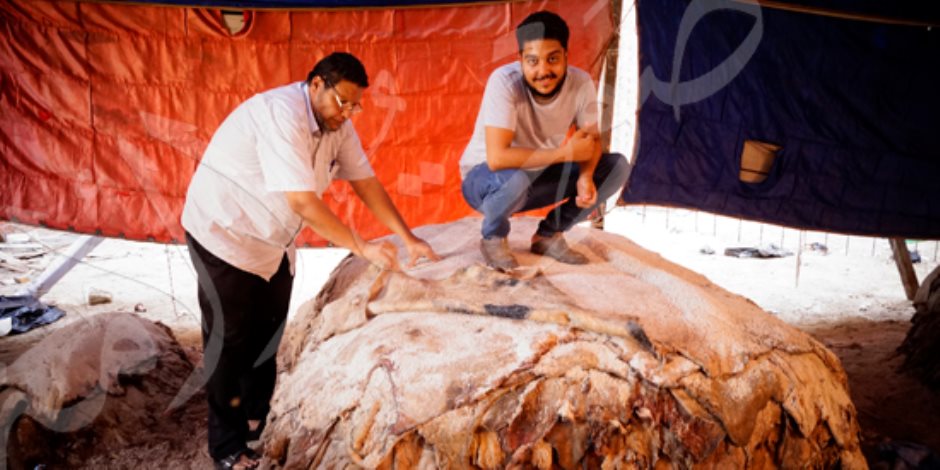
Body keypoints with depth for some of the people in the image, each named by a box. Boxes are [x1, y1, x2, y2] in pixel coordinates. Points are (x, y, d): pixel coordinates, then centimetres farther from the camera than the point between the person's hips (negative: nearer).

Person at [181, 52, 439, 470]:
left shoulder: (337, 123, -4)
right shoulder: (282, 114, -30)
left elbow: (365, 182, -3)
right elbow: (303, 201, -34)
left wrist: (408, 238, -9)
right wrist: (364, 248, -31)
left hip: (273, 241, 8)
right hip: (225, 235, -7)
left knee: (268, 335, 14)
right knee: (230, 341, 2)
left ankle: (259, 420, 33)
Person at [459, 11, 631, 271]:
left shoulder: (581, 83, -16)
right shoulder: (504, 81, -30)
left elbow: (593, 139, -3)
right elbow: (497, 157, -37)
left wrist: (586, 176, -25)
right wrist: (566, 152, -31)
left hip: (538, 177, 5)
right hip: (485, 179, -5)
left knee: (618, 166, -8)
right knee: (516, 179, -40)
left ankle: (549, 235, 5)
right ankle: (493, 238, -5)